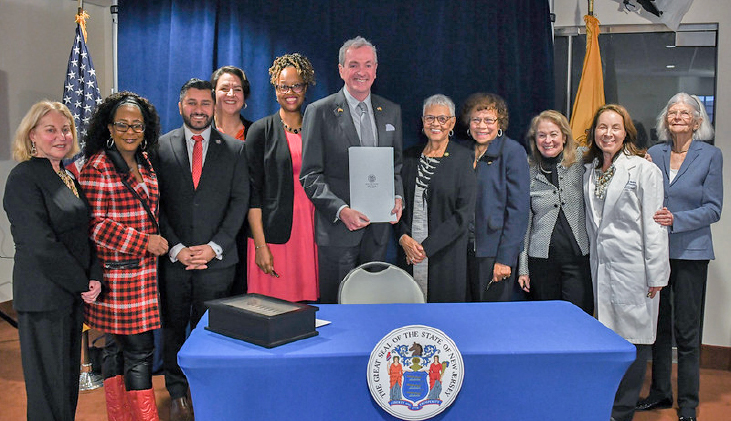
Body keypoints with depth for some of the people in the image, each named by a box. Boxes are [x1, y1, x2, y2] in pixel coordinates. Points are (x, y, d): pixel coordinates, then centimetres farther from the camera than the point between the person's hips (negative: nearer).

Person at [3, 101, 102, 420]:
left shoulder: (69, 178, 13)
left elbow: (86, 233, 13)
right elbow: (40, 244, -18)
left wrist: (95, 277, -2)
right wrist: (83, 283, -13)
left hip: (75, 293, 8)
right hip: (43, 295, -8)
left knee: (69, 379, 15)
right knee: (49, 384, 2)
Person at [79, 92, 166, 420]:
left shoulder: (145, 163, 14)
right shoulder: (97, 168, -10)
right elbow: (94, 224, -14)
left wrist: (159, 240, 18)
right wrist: (144, 241, -17)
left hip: (145, 272, 7)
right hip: (116, 275, -7)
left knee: (117, 347, 16)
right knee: (140, 351, -5)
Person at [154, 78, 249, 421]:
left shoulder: (234, 149, 5)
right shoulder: (160, 147, 5)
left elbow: (239, 202, 1)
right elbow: (155, 204, 1)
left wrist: (214, 247, -9)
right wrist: (175, 248, -8)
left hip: (216, 261, 0)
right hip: (172, 259, 1)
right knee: (173, 327, 10)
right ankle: (177, 392, 26)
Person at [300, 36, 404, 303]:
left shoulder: (391, 111, 10)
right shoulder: (319, 112, -4)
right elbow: (310, 175, -6)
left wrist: (397, 197, -3)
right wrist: (341, 210, -19)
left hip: (378, 230, 4)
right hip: (337, 229, -4)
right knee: (335, 306, 4)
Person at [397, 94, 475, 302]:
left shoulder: (463, 158, -4)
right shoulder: (410, 156, 9)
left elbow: (464, 212, -9)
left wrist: (427, 246, -13)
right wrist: (404, 238, -7)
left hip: (445, 252, -3)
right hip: (409, 250, 4)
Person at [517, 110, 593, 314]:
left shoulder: (582, 160, 2)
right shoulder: (528, 172, 5)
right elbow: (524, 222, 7)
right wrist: (523, 268, 6)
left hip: (579, 255, -1)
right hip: (542, 258, 1)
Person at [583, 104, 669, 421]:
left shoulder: (644, 170, -6)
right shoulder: (589, 171, 11)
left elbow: (654, 226, -8)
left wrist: (656, 275, -11)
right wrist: (592, 260, 13)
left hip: (633, 269, -5)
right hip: (600, 267, 5)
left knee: (633, 339, 2)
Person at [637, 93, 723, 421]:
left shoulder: (710, 155, -1)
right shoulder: (654, 153, 7)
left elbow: (713, 209, -5)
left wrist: (677, 219, -19)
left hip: (690, 252, -3)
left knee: (686, 331, 2)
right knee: (658, 325, 11)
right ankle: (660, 392, 25)